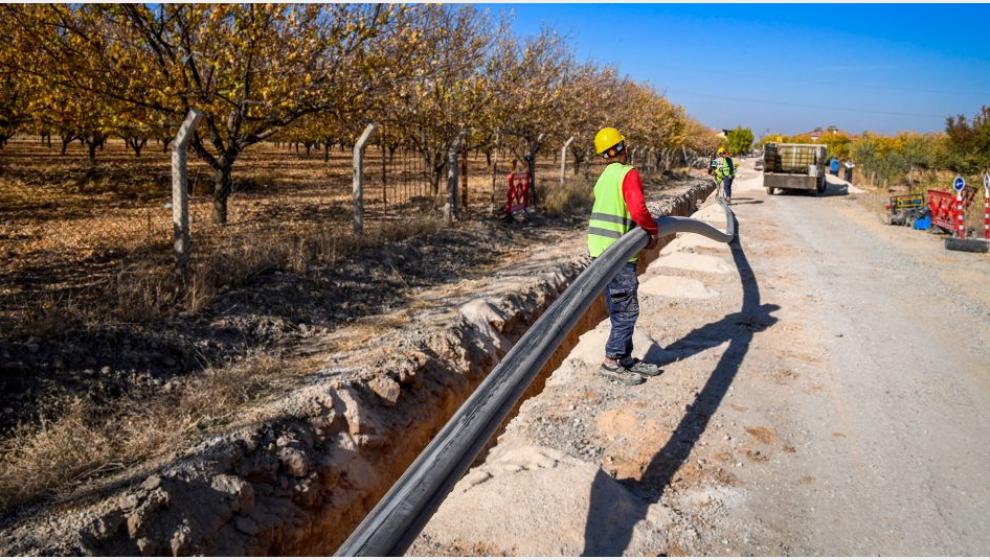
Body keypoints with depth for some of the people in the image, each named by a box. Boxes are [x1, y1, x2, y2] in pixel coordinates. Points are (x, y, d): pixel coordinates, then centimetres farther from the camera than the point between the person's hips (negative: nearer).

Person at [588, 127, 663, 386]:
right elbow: (638, 210, -24)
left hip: (600, 248, 9)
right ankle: (611, 363, 2)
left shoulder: (604, 176, 16)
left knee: (619, 309, 15)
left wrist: (645, 232, 19)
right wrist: (654, 230, -7)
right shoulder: (628, 173, -11)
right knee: (627, 309, -2)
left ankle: (625, 359, 23)